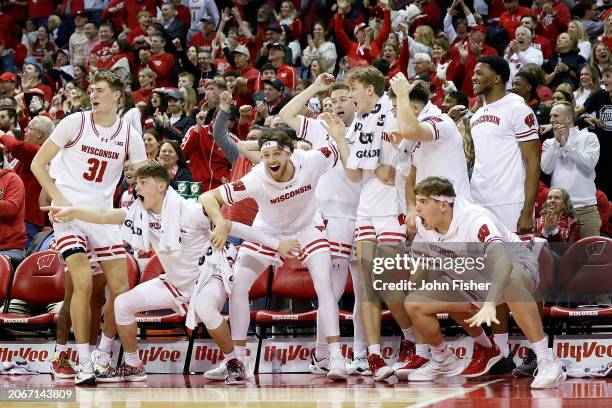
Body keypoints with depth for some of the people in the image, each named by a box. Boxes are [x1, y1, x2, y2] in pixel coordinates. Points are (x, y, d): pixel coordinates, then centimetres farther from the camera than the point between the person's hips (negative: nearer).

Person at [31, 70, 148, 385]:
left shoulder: (129, 135, 2)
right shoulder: (75, 122, -5)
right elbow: (38, 163, -2)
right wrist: (58, 199, -13)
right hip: (69, 214, -4)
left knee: (120, 288, 1)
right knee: (83, 284, -17)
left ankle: (104, 354, 22)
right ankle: (84, 364, -10)